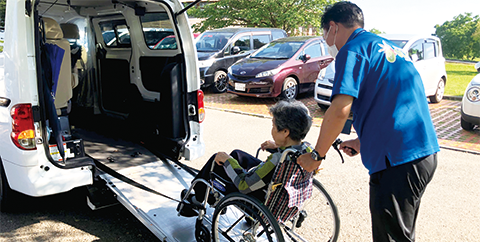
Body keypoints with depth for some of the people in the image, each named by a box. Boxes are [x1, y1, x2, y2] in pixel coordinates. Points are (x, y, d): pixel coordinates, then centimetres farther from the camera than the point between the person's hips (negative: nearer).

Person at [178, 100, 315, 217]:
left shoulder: (278, 161, -39)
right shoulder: (307, 149, -16)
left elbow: (244, 185, -31)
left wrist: (227, 160, -18)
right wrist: (277, 147, 10)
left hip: (262, 201, -8)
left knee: (217, 161, 4)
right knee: (236, 154, 23)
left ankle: (197, 201, 28)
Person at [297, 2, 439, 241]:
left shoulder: (353, 49, -7)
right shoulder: (389, 48, 21)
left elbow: (339, 111, -19)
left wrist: (316, 155, -7)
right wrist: (363, 141, 24)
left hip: (397, 161, -9)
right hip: (424, 152, 9)